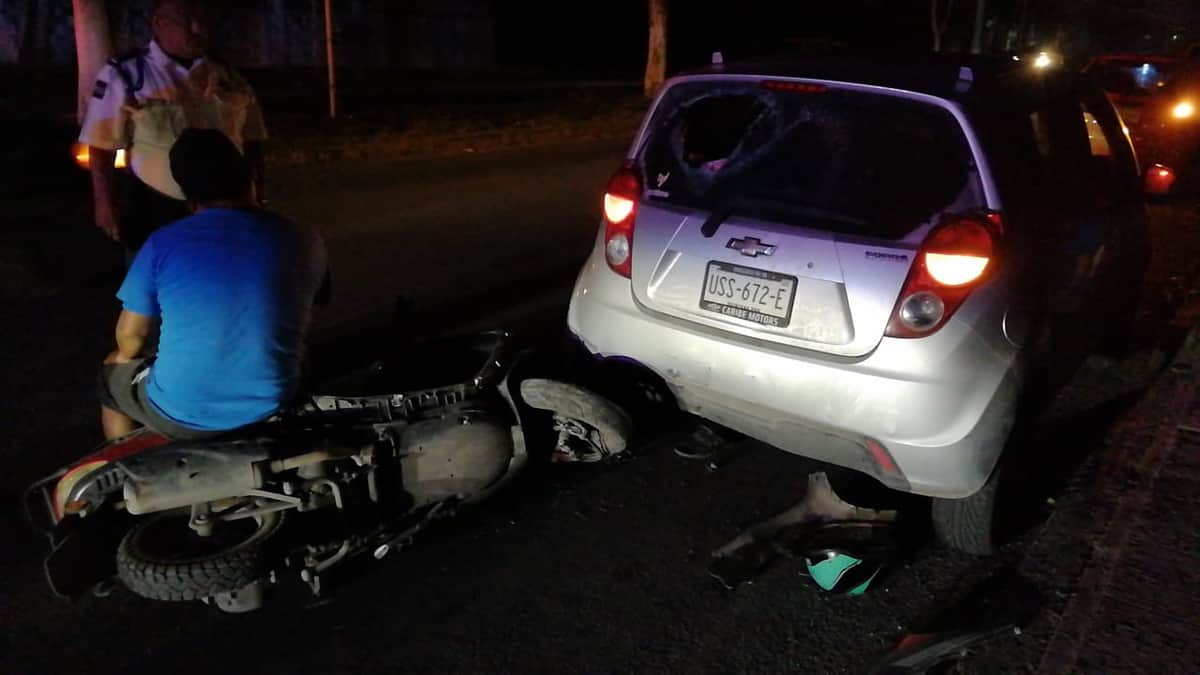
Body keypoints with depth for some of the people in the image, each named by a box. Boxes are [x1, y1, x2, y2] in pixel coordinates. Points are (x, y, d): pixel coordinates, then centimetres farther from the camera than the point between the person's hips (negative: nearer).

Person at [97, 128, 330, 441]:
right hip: (273, 411, 2)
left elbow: (129, 335, 3)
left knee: (112, 373, 30)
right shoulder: (305, 241, -5)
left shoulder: (163, 243, -8)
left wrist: (125, 357, 27)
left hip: (181, 417, -1)